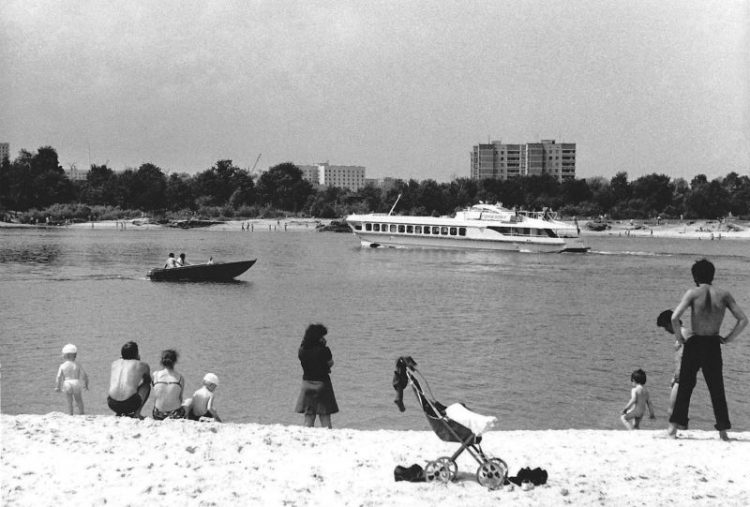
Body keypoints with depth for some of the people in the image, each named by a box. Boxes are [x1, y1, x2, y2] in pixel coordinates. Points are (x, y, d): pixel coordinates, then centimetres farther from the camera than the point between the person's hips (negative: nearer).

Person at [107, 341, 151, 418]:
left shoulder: (115, 363, 20)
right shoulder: (140, 365, 11)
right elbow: (149, 380, 33)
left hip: (112, 404, 4)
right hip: (130, 404, -4)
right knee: (146, 385, 25)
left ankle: (119, 413, 17)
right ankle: (137, 413, 10)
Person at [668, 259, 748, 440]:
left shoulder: (693, 293, -6)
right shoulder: (724, 294, 2)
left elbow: (674, 317, -18)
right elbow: (743, 320, -1)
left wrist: (679, 337, -4)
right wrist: (728, 338, 5)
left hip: (694, 344, -2)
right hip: (714, 345, 2)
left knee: (685, 385, 9)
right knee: (717, 389, 11)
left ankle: (675, 425, 6)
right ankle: (723, 430, 11)